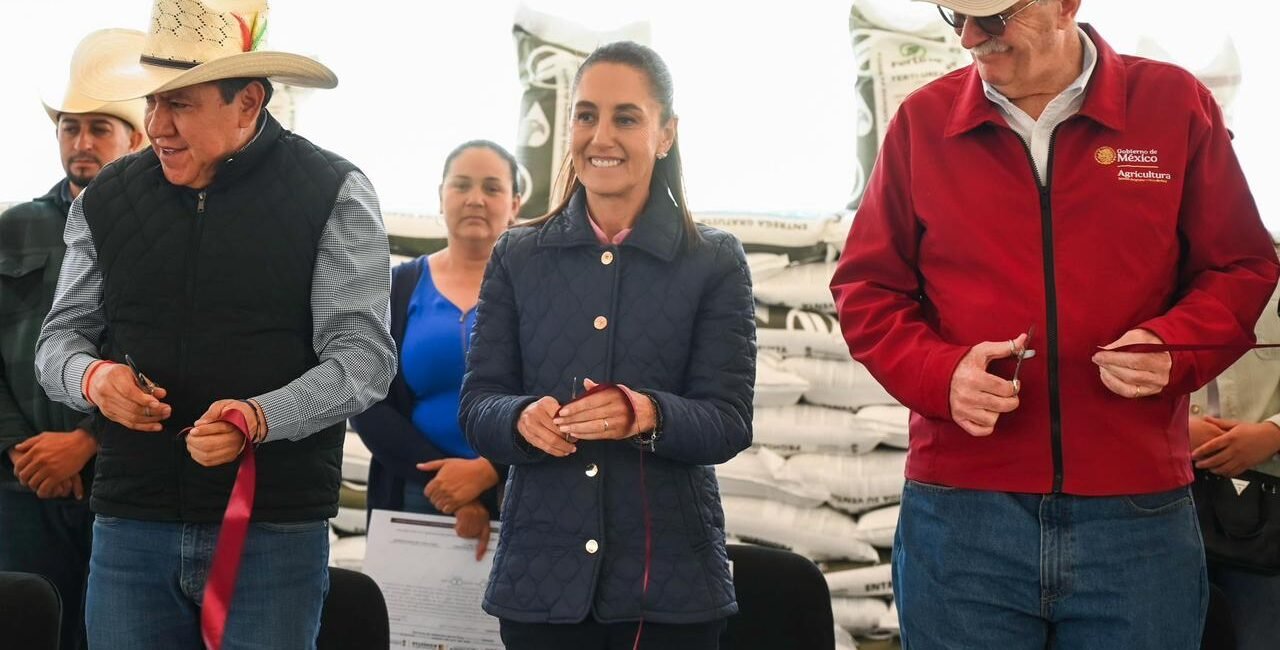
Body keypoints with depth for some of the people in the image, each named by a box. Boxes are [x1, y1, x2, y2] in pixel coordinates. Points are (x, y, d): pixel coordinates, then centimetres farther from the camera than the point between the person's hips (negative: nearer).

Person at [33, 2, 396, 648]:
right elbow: (60, 335, 14)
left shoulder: (332, 197, -3)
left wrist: (257, 419, -24)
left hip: (275, 530, -3)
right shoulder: (107, 199, 8)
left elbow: (363, 357, -8)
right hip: (129, 523, 3)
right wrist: (93, 376, -9)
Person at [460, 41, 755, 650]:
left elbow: (730, 421, -5)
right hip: (540, 571, 1)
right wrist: (524, 420, -20)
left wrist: (647, 415, -26)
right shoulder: (516, 256, 7)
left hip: (669, 577, -1)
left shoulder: (715, 262, 2)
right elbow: (476, 406, 2)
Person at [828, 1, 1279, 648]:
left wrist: (1174, 347, -11)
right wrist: (941, 373, -8)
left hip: (1138, 517, 0)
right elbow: (866, 288, 10)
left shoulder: (1176, 104, 4)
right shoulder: (923, 121, 6)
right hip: (959, 515, 0)